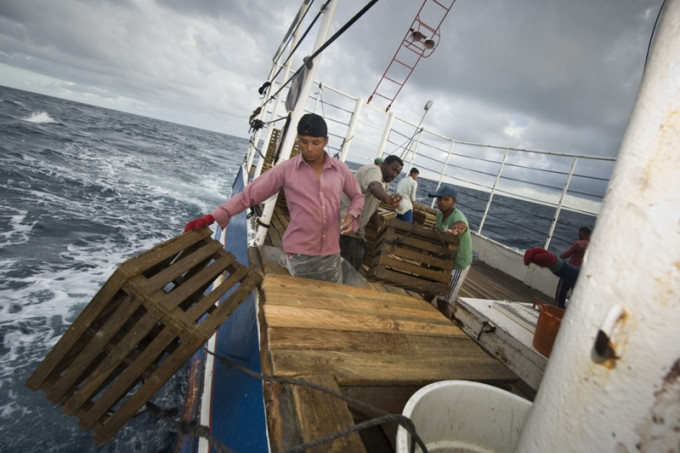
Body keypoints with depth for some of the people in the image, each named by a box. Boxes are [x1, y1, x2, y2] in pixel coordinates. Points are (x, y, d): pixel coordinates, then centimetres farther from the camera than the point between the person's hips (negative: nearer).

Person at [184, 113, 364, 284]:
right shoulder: (286, 170, -4)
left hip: (330, 255, 3)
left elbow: (357, 197, 17)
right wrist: (212, 217, -12)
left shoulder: (340, 169, 3)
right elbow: (249, 194, -4)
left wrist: (351, 215, -5)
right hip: (298, 255, -3)